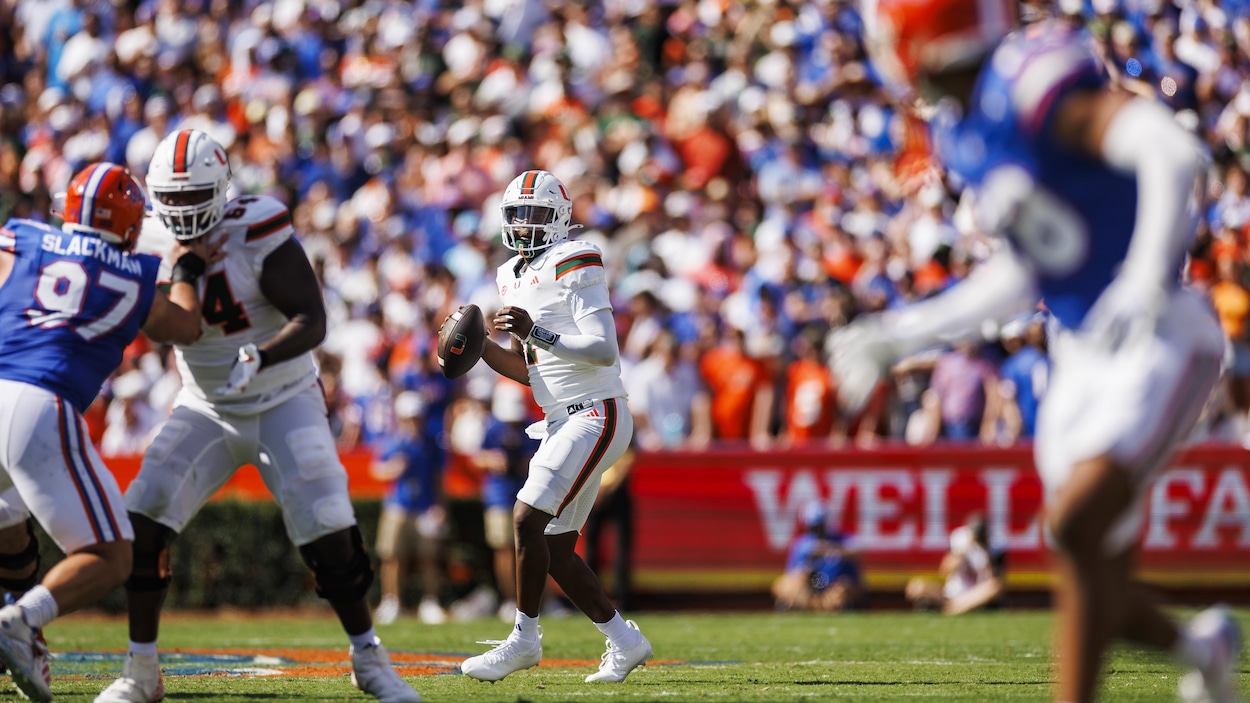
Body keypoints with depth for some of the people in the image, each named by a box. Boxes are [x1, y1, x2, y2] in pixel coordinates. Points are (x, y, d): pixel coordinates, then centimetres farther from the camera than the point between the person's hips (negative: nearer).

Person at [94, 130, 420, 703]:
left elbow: (312, 323, -26)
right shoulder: (153, 243, -6)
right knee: (142, 520, -11)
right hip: (206, 412, 4)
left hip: (284, 403, -4)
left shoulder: (259, 237, -21)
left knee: (328, 530, -13)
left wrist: (258, 359, -42)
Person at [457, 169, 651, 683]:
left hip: (595, 416, -9)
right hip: (562, 423, 9)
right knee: (555, 552, 7)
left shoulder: (575, 265, -13)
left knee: (528, 521, -16)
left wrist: (538, 334, -28)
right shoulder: (515, 277, 15)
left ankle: (524, 639, -5)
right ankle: (624, 641, 18)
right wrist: (478, 347, 7)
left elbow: (604, 351, -20)